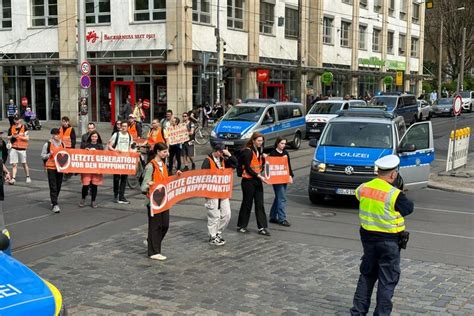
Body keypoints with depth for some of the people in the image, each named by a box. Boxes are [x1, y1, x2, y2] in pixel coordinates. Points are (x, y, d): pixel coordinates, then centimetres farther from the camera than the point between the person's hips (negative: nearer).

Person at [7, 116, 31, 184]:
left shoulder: (24, 127, -2)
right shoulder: (11, 128, 9)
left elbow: (27, 138, -5)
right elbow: (8, 138, 15)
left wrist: (19, 136, -15)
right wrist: (12, 136, -7)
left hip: (22, 148, -2)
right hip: (13, 148, 2)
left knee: (24, 163, 8)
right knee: (14, 164, -2)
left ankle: (28, 177, 22)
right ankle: (13, 178, -3)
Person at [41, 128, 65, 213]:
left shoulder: (62, 144, 11)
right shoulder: (47, 144, -2)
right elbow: (42, 156, 0)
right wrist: (49, 154, -17)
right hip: (51, 168, -5)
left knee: (58, 186, 10)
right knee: (53, 187, -9)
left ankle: (53, 202, 28)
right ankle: (55, 205, -10)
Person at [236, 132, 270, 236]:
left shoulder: (259, 150, 11)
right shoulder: (248, 151, -13)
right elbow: (247, 168, -18)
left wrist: (263, 158, -2)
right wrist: (259, 176, -23)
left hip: (257, 180, 7)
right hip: (248, 181, -7)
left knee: (260, 204, 4)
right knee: (247, 203, 3)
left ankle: (262, 227, 7)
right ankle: (241, 226, 17)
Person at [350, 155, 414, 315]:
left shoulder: (363, 188, -4)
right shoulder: (394, 195, -20)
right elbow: (408, 208, -6)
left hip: (367, 237, 6)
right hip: (389, 242, -6)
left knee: (366, 275, 19)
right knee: (387, 280, 7)